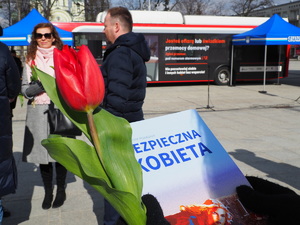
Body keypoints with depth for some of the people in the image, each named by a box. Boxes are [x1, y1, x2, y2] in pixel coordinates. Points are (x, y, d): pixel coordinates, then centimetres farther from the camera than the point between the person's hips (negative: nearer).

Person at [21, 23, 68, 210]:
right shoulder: (30, 60, 9)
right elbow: (25, 90, 5)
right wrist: (41, 85, -13)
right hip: (38, 113, 2)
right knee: (41, 152, 7)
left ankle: (61, 190, 22)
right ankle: (48, 191, 23)